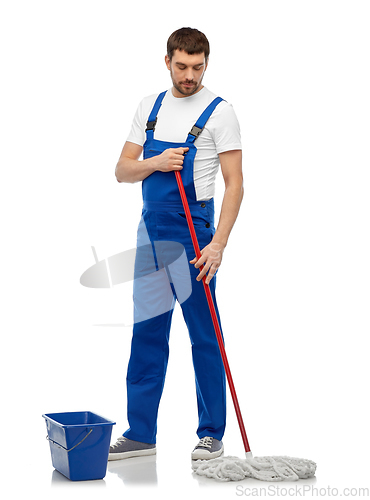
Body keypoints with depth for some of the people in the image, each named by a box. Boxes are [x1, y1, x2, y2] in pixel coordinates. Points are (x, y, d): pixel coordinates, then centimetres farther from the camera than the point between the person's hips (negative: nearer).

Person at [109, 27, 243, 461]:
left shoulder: (219, 112, -6)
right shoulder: (149, 107, 11)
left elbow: (234, 183, -11)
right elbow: (122, 171, 9)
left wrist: (218, 242, -21)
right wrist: (156, 162, -11)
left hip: (193, 234, -6)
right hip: (150, 230, 6)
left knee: (204, 337, 1)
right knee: (146, 335, 9)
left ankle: (212, 433, 14)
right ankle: (140, 433, 17)